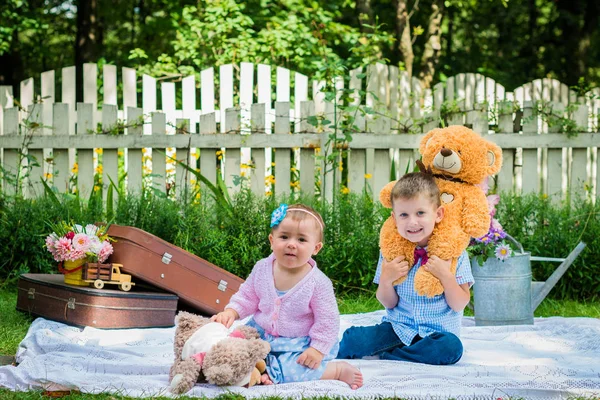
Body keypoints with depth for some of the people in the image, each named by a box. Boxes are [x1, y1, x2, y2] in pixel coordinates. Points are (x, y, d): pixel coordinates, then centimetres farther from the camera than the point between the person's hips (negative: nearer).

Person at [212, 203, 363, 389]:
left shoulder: (318, 283, -19)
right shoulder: (262, 269, -7)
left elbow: (327, 321, -13)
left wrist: (317, 349, -20)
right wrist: (230, 312, -11)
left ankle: (338, 370, -9)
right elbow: (246, 297, 6)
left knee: (290, 371, -28)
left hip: (299, 344, -5)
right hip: (260, 334, 5)